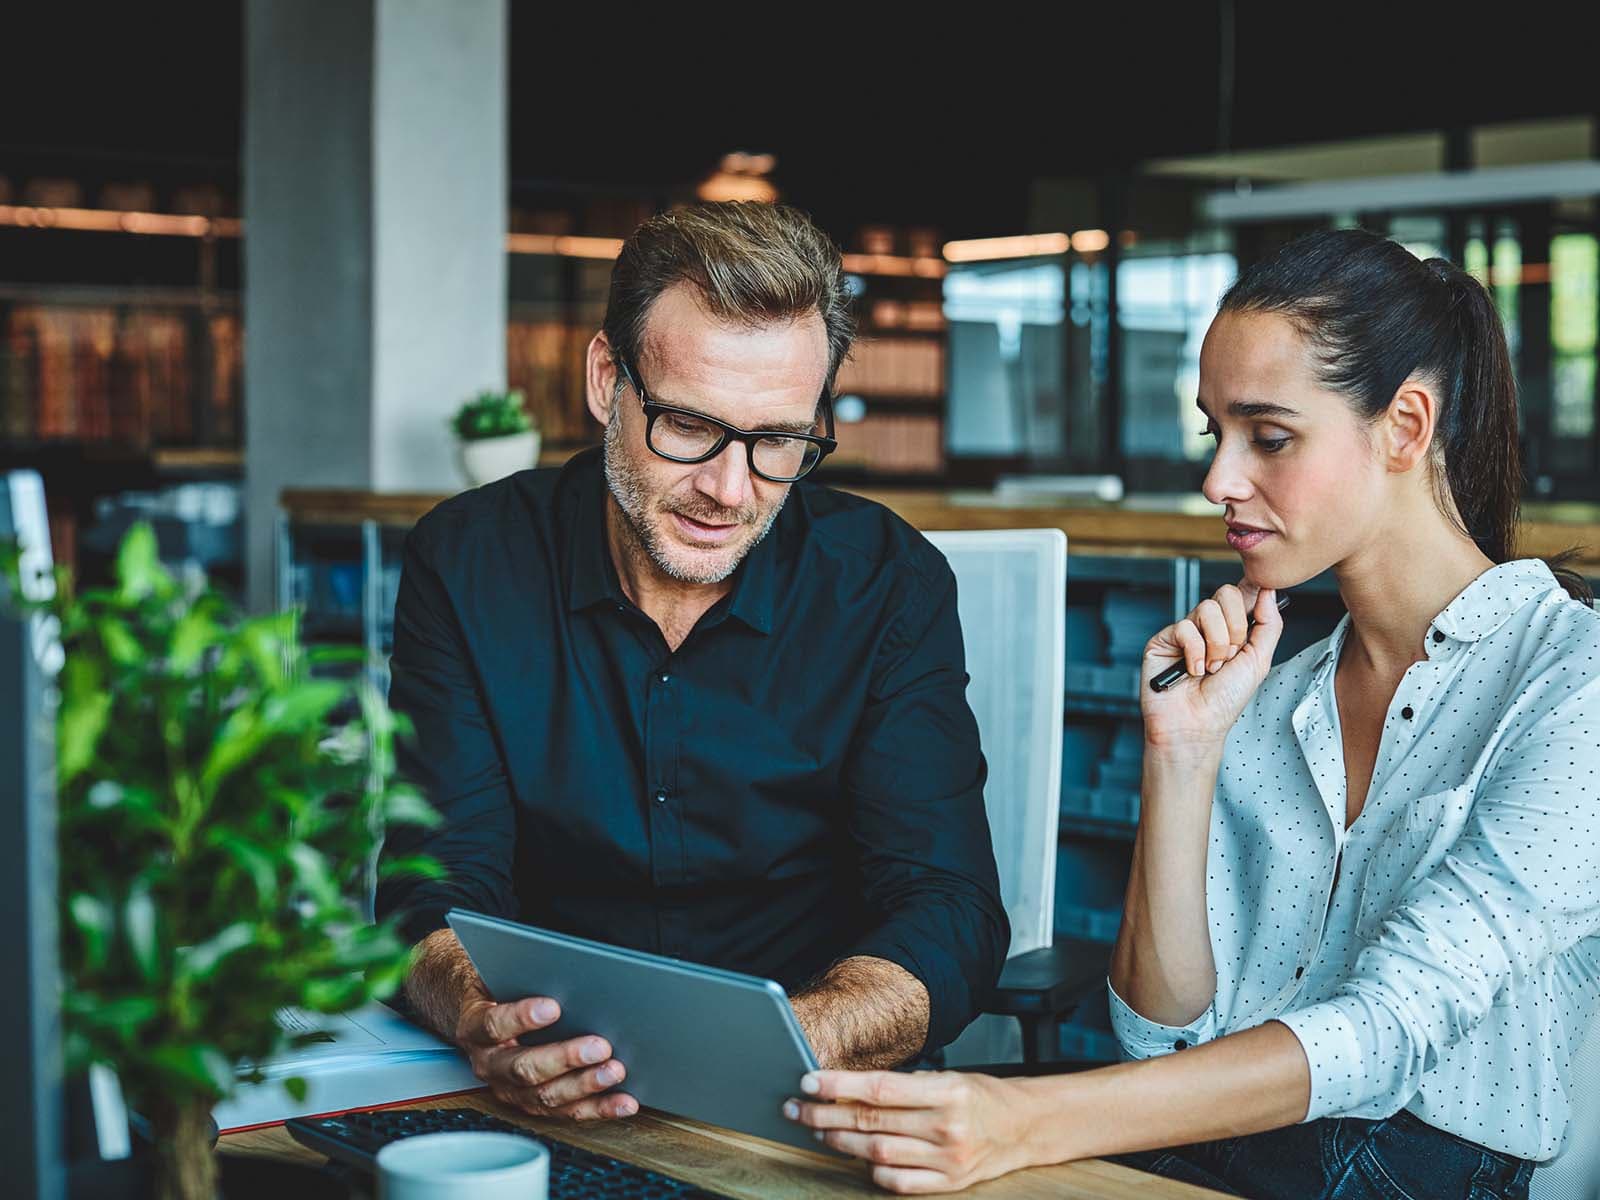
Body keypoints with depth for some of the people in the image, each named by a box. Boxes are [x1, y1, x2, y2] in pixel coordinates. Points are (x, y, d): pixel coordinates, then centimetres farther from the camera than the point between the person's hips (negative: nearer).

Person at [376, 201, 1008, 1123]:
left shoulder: (887, 584, -4)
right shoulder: (470, 563, -3)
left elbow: (947, 919, -11)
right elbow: (437, 891, -7)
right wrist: (486, 1024, -32)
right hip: (544, 1115, 0)